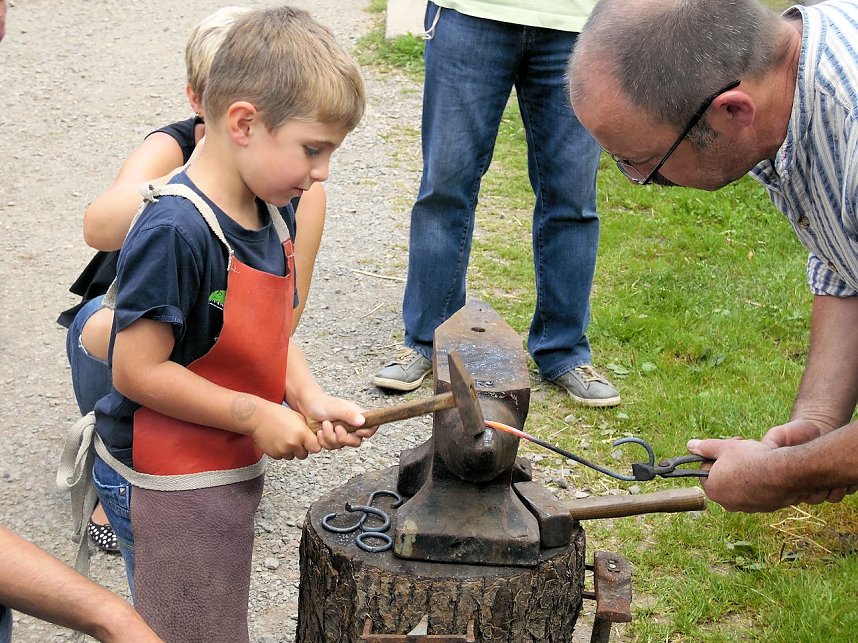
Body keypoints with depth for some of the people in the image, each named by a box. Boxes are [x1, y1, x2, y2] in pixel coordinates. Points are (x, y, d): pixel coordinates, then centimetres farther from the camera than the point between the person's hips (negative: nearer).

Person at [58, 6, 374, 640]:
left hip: (230, 471, 9)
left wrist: (312, 400, -8)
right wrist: (258, 415, -20)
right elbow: (138, 371, -25)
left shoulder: (270, 215, 2)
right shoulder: (174, 231, -26)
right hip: (165, 489, -9)